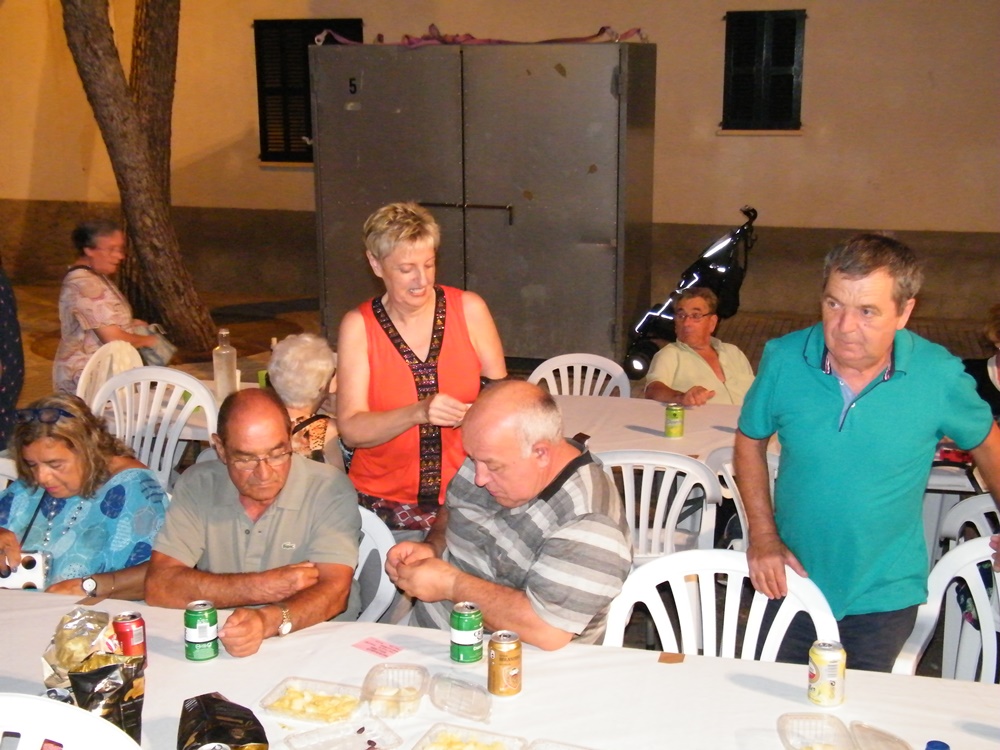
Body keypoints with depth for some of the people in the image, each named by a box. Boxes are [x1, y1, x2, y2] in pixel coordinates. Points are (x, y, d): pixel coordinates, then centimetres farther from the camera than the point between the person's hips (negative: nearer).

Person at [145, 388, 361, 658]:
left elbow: (333, 591, -18)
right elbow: (158, 587, -9)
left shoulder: (329, 489, -9)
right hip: (215, 644, 2)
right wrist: (263, 587, -15)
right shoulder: (197, 486, -2)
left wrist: (268, 621, -37)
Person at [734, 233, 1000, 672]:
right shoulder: (784, 360, -14)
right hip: (793, 583, 1)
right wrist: (763, 534, -7)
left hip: (885, 598, -1)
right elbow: (750, 441, 1)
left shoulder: (940, 376, -16)